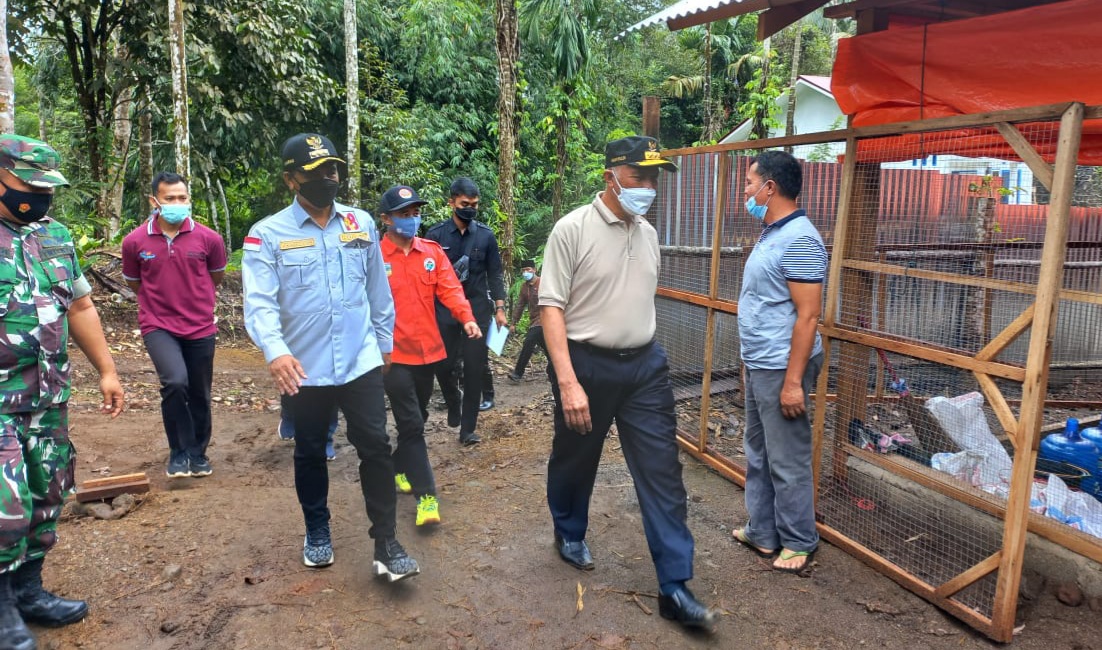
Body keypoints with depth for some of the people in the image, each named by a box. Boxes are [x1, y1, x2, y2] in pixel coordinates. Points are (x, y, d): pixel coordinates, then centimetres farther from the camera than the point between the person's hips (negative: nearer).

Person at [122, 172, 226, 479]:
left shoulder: (208, 238, -6)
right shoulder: (135, 241, -7)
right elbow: (134, 283, 11)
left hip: (200, 327, 2)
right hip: (158, 326, -2)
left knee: (199, 394, 11)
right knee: (175, 382, -23)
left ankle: (198, 453, 32)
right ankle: (179, 452, -2)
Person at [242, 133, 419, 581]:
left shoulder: (362, 224, 4)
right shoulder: (268, 234, -7)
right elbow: (260, 302, -18)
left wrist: (385, 341, 17)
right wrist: (275, 350, -34)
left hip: (361, 362, 2)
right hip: (304, 370, -1)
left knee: (375, 448, -2)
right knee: (310, 454, 16)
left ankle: (386, 544, 10)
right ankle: (317, 532, 37)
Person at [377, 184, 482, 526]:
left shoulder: (432, 252, 5)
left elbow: (449, 288, -4)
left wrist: (467, 318, -21)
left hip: (427, 349, 5)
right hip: (394, 353, -5)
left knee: (417, 418, 19)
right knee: (411, 423, -6)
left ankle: (400, 467, 41)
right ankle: (426, 495, 1)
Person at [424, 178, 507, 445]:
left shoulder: (485, 235, 3)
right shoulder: (436, 234, -1)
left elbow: (494, 274, 7)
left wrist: (500, 308, 1)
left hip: (478, 309, 1)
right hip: (444, 310, -1)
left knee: (475, 369, 1)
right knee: (443, 366, 2)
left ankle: (468, 428, 12)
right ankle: (454, 401, 36)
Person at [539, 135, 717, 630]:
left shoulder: (648, 234, 8)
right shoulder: (573, 229, -11)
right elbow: (552, 308, -15)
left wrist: (645, 351, 17)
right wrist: (568, 382, -22)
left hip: (645, 365, 5)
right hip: (587, 364, -4)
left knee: (662, 470, 1)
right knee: (575, 460, 15)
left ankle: (674, 588, 9)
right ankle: (569, 533, 44)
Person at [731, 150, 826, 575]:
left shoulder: (798, 239, -19)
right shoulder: (771, 234, 12)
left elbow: (808, 316, -21)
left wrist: (793, 381, -22)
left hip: (781, 368, -10)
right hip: (758, 365, 10)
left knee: (787, 461, 3)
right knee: (758, 454, 18)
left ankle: (799, 541, 19)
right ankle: (762, 531, 31)